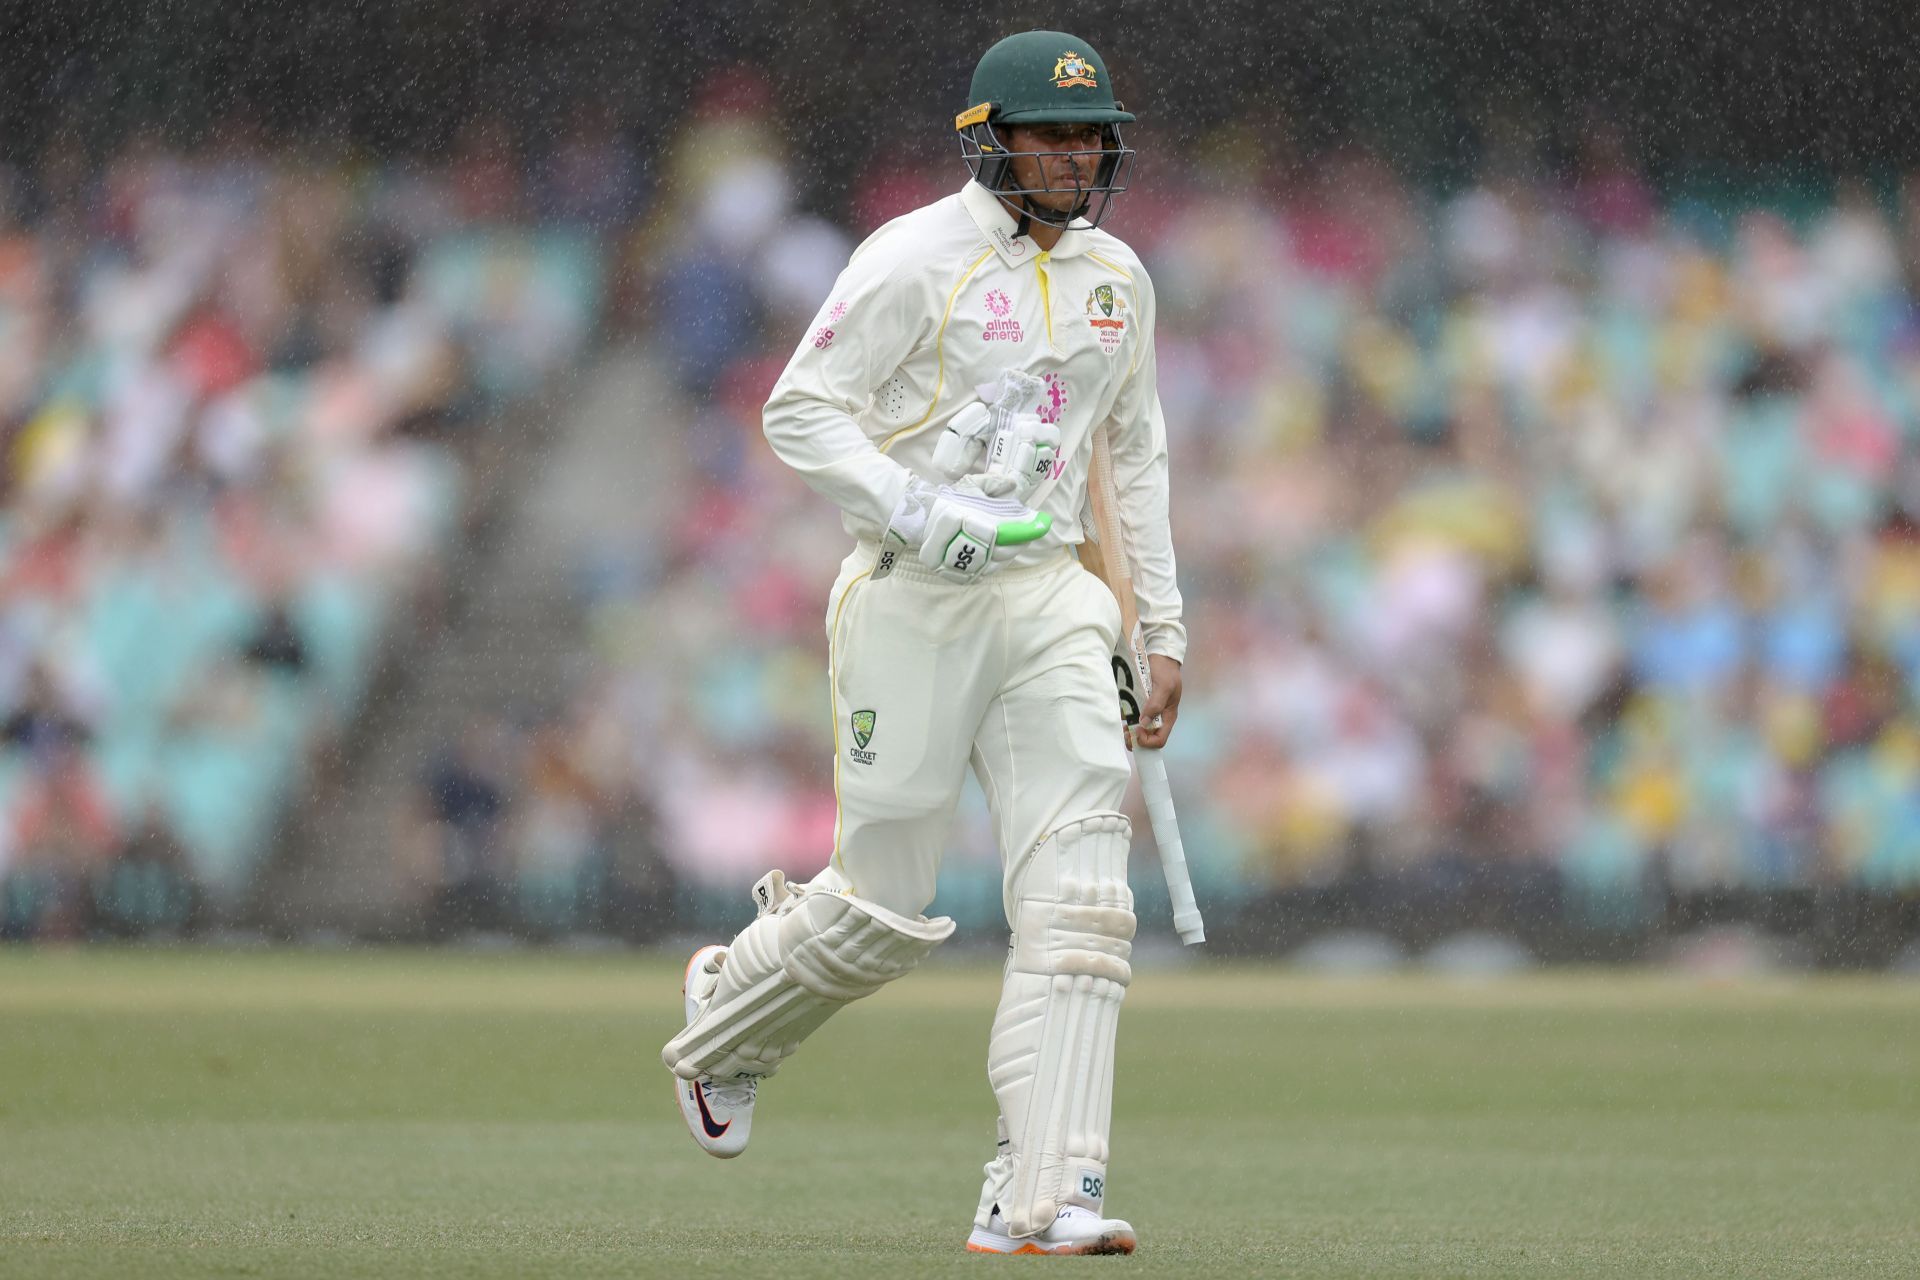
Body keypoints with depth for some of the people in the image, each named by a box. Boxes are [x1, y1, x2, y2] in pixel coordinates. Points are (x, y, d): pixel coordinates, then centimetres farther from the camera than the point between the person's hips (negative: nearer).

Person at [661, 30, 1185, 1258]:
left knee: (1080, 901, -10)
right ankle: (728, 1018, 31)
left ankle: (1039, 1198, -12)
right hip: (911, 602, -5)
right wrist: (918, 514, -22)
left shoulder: (1116, 278, 12)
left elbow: (1137, 452, 22)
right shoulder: (917, 259, -8)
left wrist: (1162, 627, 17)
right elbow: (801, 410, -9)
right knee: (884, 905, -2)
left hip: (1047, 603, 5)